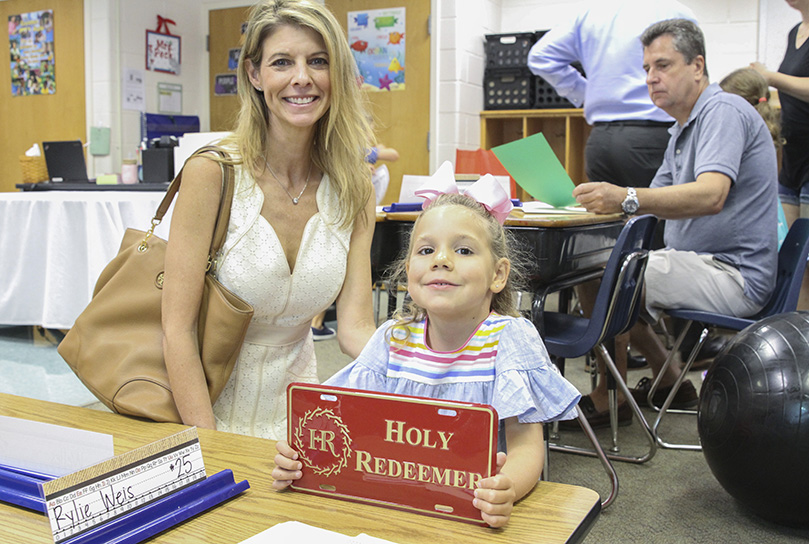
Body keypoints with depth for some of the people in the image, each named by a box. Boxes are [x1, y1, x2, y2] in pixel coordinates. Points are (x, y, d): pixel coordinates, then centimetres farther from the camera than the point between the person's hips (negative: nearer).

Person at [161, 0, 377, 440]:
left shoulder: (353, 189, -2)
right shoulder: (213, 172, -15)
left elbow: (355, 326, -7)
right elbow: (177, 329, -15)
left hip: (294, 410, 3)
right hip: (207, 407, -3)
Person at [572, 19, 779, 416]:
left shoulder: (723, 111, -14)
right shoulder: (683, 129, 18)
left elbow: (710, 196, -32)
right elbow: (658, 202, 14)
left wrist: (627, 200, -45)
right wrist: (603, 203, -5)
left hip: (732, 275, -11)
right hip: (700, 263, 11)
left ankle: (610, 397, -4)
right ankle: (669, 382, 21)